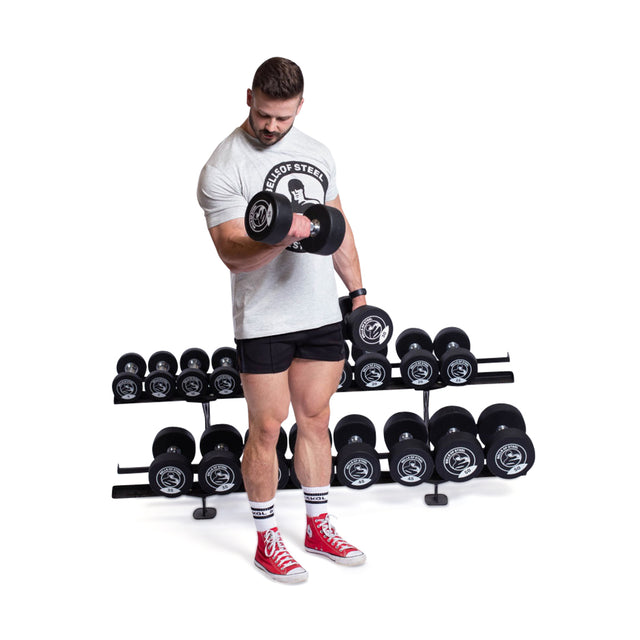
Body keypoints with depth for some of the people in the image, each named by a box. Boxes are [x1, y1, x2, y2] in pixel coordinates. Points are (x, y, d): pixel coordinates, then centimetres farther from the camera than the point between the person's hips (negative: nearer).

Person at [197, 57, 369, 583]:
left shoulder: (316, 152, 8)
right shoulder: (224, 167, -13)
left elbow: (338, 225, 16)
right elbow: (233, 253, -19)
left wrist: (357, 289, 13)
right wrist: (280, 236, -37)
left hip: (322, 315, 6)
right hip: (264, 322, -6)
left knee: (316, 420, 14)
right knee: (267, 428, 3)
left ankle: (319, 527, 29)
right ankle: (267, 540, 19)